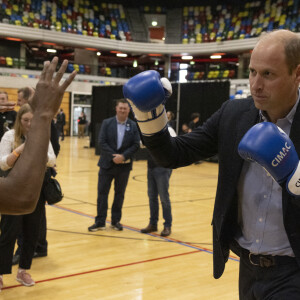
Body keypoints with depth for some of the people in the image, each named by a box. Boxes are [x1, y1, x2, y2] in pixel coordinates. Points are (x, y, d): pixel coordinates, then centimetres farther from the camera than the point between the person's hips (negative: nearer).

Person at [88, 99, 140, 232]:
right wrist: (113, 156, -17)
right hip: (107, 164, -1)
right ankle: (100, 222, 10)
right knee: (102, 193, 2)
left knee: (119, 194, 10)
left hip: (124, 165, 1)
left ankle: (116, 221, 22)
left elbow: (136, 145, -3)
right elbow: (102, 142, -8)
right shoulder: (107, 123, -1)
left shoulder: (133, 126, 1)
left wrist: (123, 156, -16)